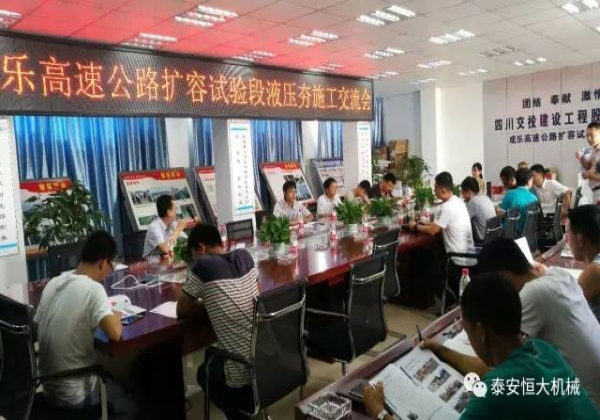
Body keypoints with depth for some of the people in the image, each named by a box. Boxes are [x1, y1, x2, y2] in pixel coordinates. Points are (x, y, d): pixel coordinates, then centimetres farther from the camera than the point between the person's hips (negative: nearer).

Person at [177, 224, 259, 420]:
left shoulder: (202, 265, -12)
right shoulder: (244, 255, 4)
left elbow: (181, 311, -1)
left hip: (243, 370, -5)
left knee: (204, 374, 28)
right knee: (215, 359, 33)